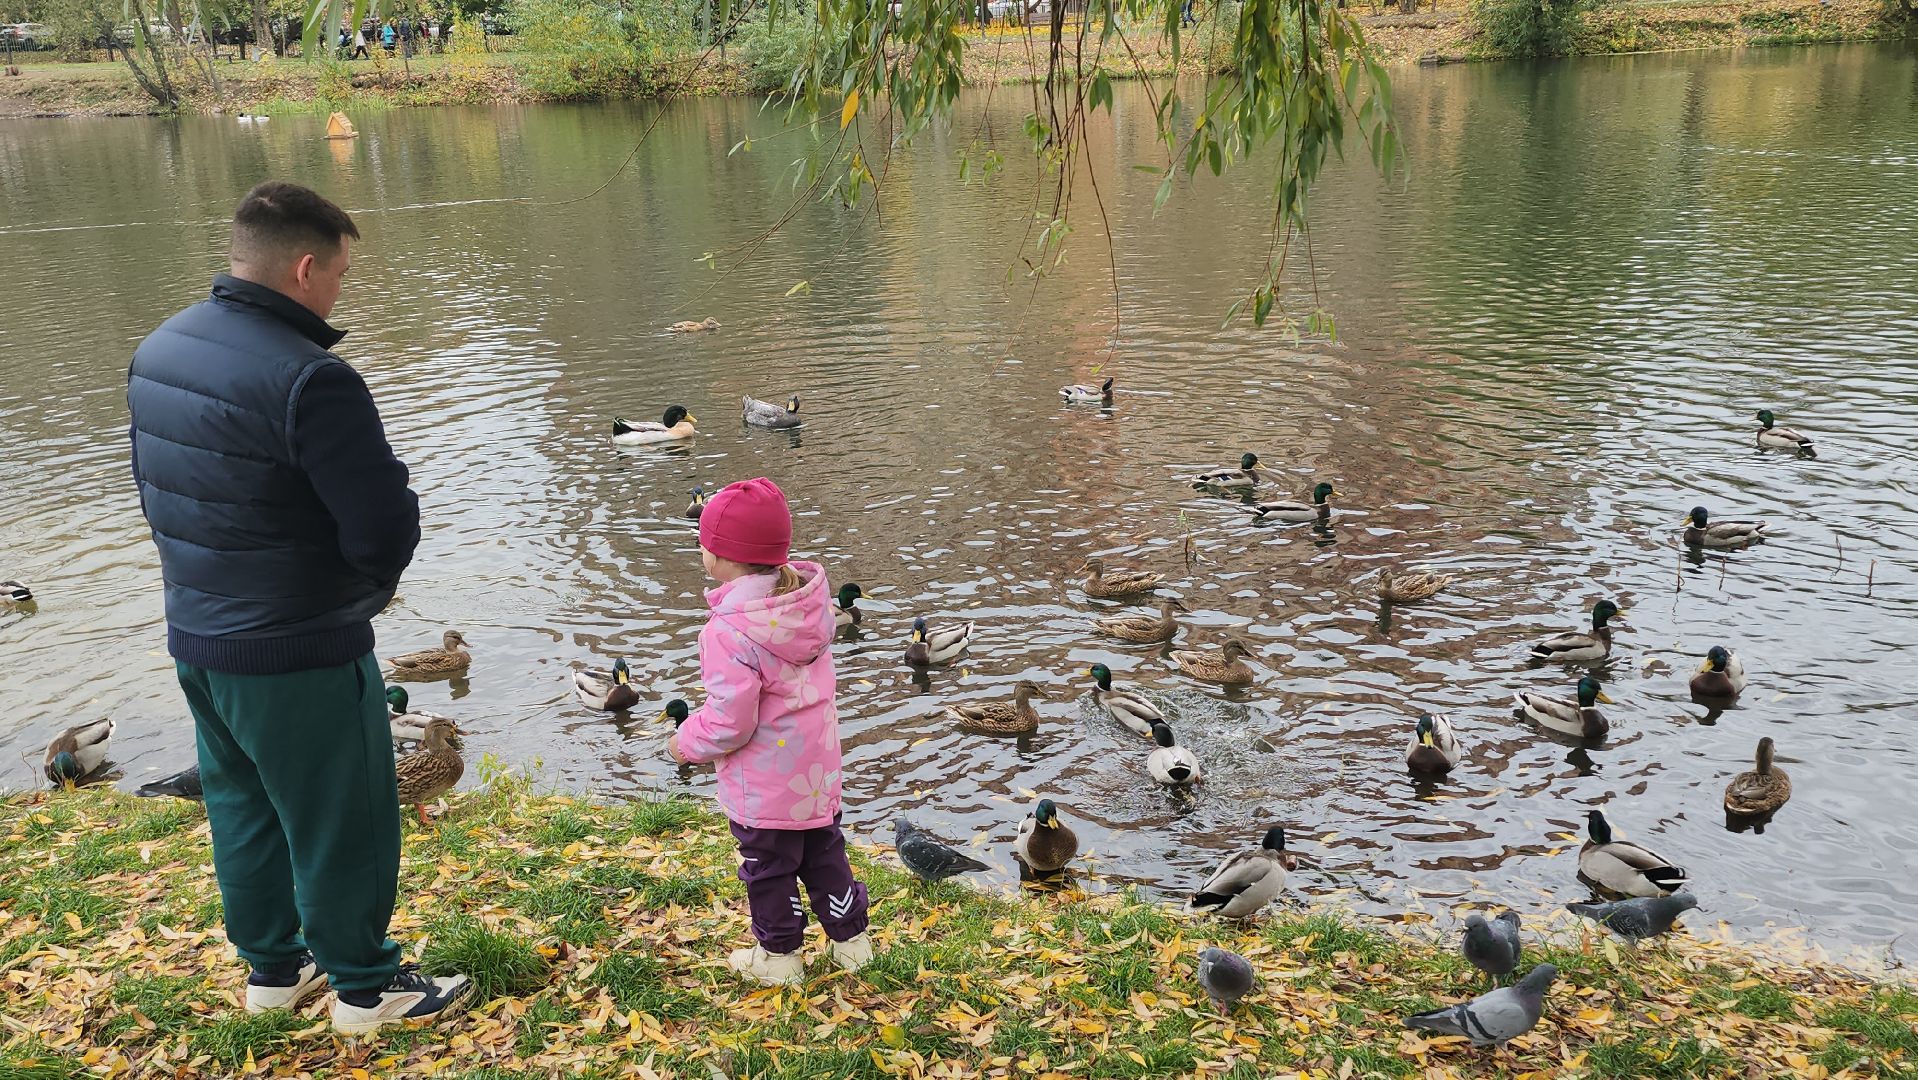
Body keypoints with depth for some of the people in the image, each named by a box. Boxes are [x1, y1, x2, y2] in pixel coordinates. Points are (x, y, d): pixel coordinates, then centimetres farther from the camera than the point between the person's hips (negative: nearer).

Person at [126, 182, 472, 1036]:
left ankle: (272, 967, 39)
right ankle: (365, 987, 25)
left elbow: (158, 490, 12)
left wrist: (221, 576, 11)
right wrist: (369, 587, -5)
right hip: (298, 657, -8)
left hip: (194, 637, 9)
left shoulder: (156, 353, 2)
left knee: (242, 808, 22)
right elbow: (386, 529, -26)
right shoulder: (308, 379, -26)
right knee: (341, 825, 9)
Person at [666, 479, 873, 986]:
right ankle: (851, 940, 36)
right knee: (825, 854, 23)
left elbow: (730, 721, -27)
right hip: (818, 771, 7)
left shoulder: (730, 631, -30)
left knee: (768, 868, 14)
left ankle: (779, 957, 31)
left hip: (763, 784, -7)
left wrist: (686, 741, -8)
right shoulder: (812, 600, -8)